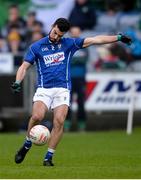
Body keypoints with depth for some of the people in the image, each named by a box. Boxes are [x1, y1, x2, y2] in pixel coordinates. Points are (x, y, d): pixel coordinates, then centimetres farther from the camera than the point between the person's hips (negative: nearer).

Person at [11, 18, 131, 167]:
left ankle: (48, 157, -7)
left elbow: (94, 40, 4)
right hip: (44, 89, -1)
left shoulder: (68, 44, 7)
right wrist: (17, 82, -12)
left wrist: (118, 38, -1)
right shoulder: (36, 47, 6)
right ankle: (27, 145, 0)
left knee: (59, 121, -17)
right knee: (37, 116, -25)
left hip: (62, 89, 1)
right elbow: (24, 66, 7)